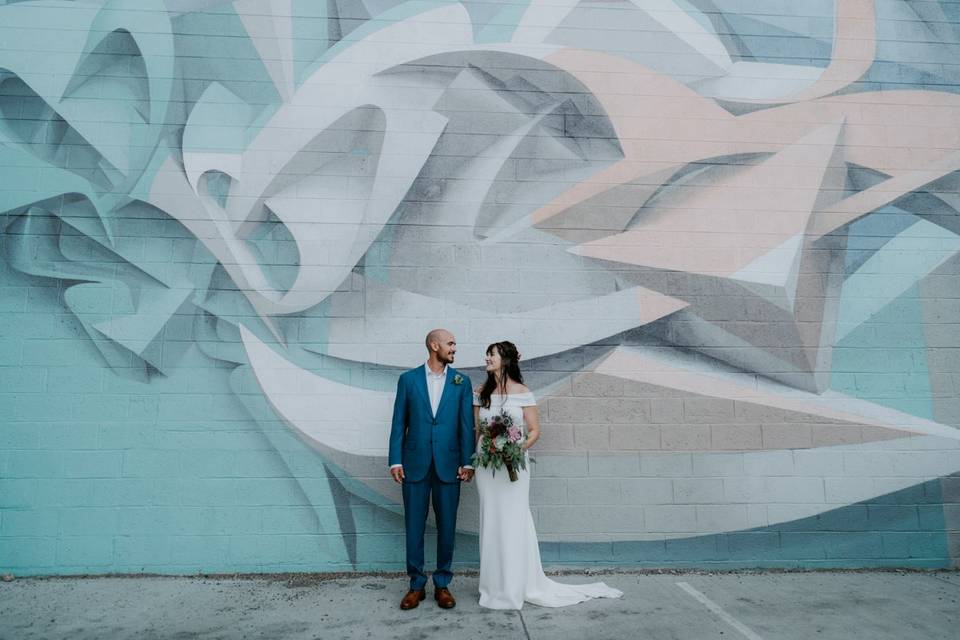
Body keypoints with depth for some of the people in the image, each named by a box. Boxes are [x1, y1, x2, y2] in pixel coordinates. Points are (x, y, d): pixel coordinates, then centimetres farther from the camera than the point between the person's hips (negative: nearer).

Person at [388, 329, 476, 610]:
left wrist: (467, 461, -3)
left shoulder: (461, 381, 5)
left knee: (447, 526, 7)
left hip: (448, 465, 1)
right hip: (415, 465, 0)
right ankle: (416, 584, 21)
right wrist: (395, 461, -3)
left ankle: (442, 584, 22)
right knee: (414, 526, 6)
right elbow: (399, 423, 2)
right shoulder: (408, 379, 3)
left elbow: (466, 424, 2)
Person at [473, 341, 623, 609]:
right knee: (491, 521, 8)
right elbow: (475, 428, 8)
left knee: (513, 522, 1)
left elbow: (535, 430, -3)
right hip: (486, 464, 3)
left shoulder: (522, 393, -5)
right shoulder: (481, 393, 5)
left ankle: (515, 587, 14)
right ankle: (494, 584, 21)